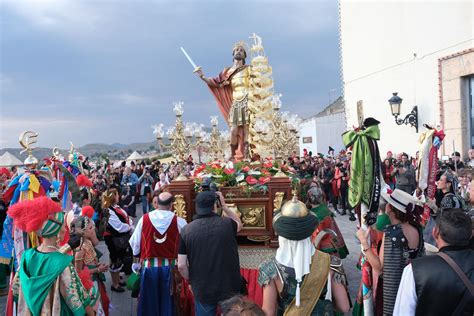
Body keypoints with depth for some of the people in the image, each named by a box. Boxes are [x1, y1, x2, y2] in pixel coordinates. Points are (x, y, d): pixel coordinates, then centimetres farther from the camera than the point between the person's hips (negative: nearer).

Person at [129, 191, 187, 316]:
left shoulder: (144, 219, -6)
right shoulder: (179, 221, -12)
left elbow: (134, 243, 3)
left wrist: (137, 261, 18)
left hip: (148, 266, 1)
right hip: (170, 267, -1)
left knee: (149, 300, 18)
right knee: (167, 300, 15)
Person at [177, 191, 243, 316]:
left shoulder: (186, 230, -10)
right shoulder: (227, 223, -10)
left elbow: (181, 265, -9)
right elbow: (239, 224, 16)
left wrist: (192, 281, 9)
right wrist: (224, 206, 13)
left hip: (202, 290, 0)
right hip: (230, 287, 0)